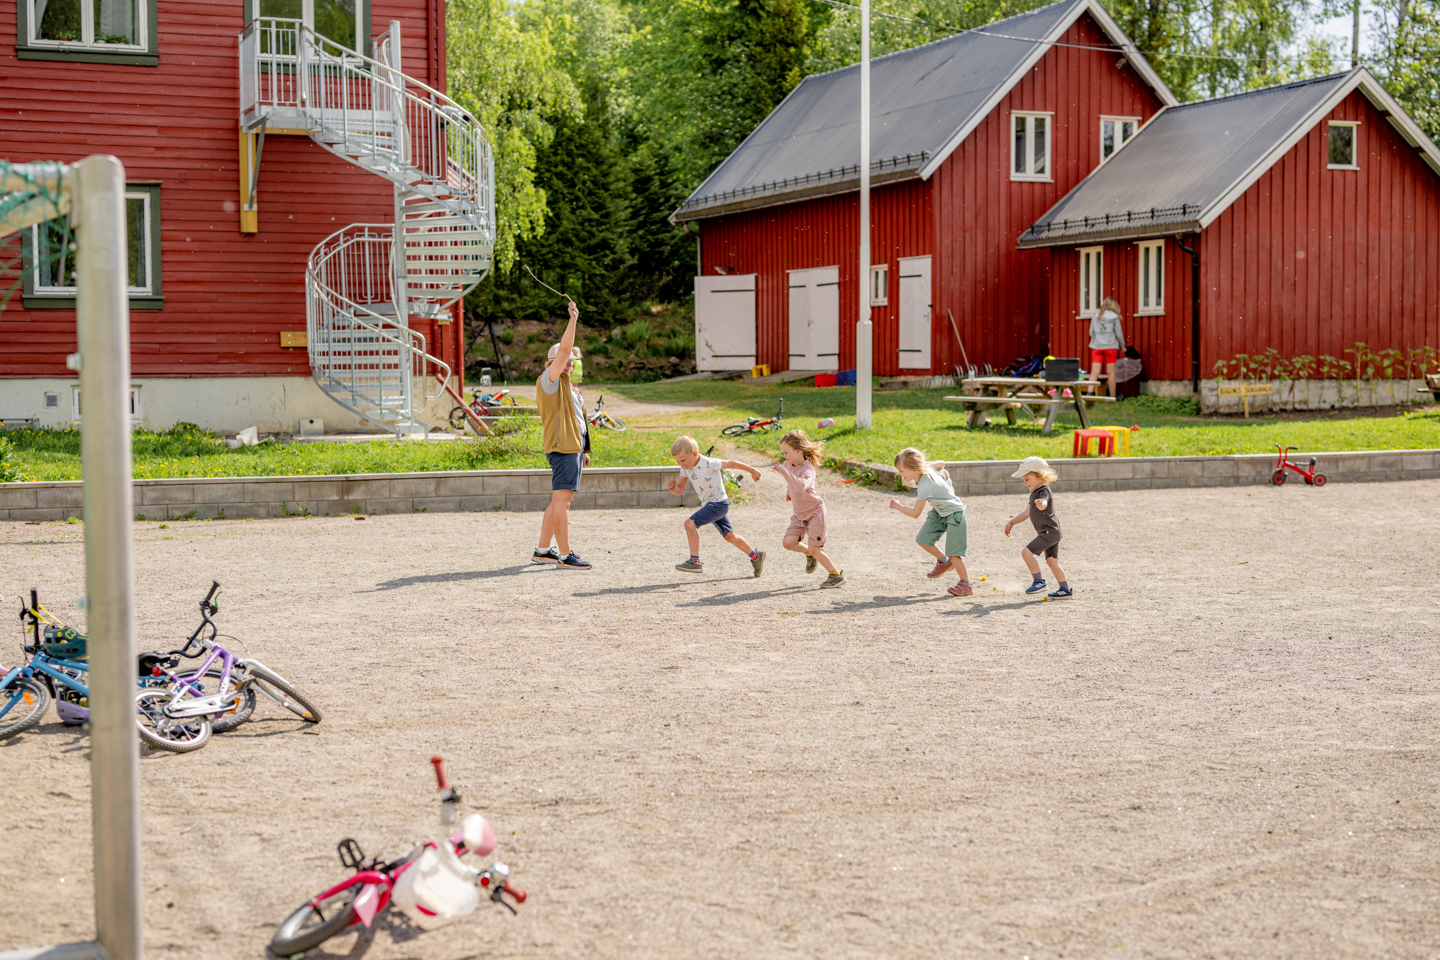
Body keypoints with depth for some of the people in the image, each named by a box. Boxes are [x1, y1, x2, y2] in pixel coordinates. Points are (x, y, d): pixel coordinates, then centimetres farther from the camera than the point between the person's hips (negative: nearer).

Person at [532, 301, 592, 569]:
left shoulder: (565, 384, 23)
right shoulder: (548, 380, -5)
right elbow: (564, 350, -19)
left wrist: (582, 451, 23)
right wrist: (573, 320, -21)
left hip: (572, 448, 10)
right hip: (562, 448, -10)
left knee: (560, 501, 11)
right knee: (562, 499, -11)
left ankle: (543, 550, 17)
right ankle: (565, 555, -13)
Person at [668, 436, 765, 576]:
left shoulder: (708, 464, -22)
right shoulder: (685, 468, -1)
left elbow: (731, 464, -12)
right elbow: (680, 490, 2)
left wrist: (752, 471, -2)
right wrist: (674, 488, -22)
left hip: (719, 504, -9)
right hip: (709, 505, 9)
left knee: (690, 524, -20)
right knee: (729, 536, 18)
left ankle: (695, 561, -18)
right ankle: (755, 556, 34)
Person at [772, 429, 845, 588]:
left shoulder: (808, 469, -26)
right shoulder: (788, 465, -3)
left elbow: (801, 486, -49)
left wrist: (784, 472, -53)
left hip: (814, 511, -7)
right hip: (799, 514, 7)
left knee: (814, 549, -8)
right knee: (788, 542, -10)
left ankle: (837, 575, 9)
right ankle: (809, 553, 20)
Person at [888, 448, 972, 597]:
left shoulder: (925, 488, -33)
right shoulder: (927, 467, -11)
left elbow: (915, 513, -24)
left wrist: (898, 506, -10)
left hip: (954, 513, -9)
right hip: (939, 512, 9)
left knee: (952, 551, -9)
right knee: (922, 539, 4)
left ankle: (965, 584, 3)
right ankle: (944, 562, 25)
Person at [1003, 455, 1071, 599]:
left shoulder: (1044, 491, -14)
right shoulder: (1034, 492, 17)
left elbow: (1044, 503, -39)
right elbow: (1027, 512, 27)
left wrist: (1041, 504, -62)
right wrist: (1011, 522, 23)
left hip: (1050, 531, -10)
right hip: (1051, 533, 10)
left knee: (1027, 552, -17)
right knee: (1051, 560, 13)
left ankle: (1039, 581, -11)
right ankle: (1066, 589, 19)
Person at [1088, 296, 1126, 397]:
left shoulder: (1095, 316, 4)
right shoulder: (1114, 317, -3)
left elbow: (1091, 332, 7)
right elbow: (1118, 333, 1)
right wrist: (1122, 346, 15)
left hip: (1096, 347, 2)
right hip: (1110, 347, -2)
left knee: (1094, 372, -1)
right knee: (1111, 373, 5)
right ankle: (1112, 396, 11)